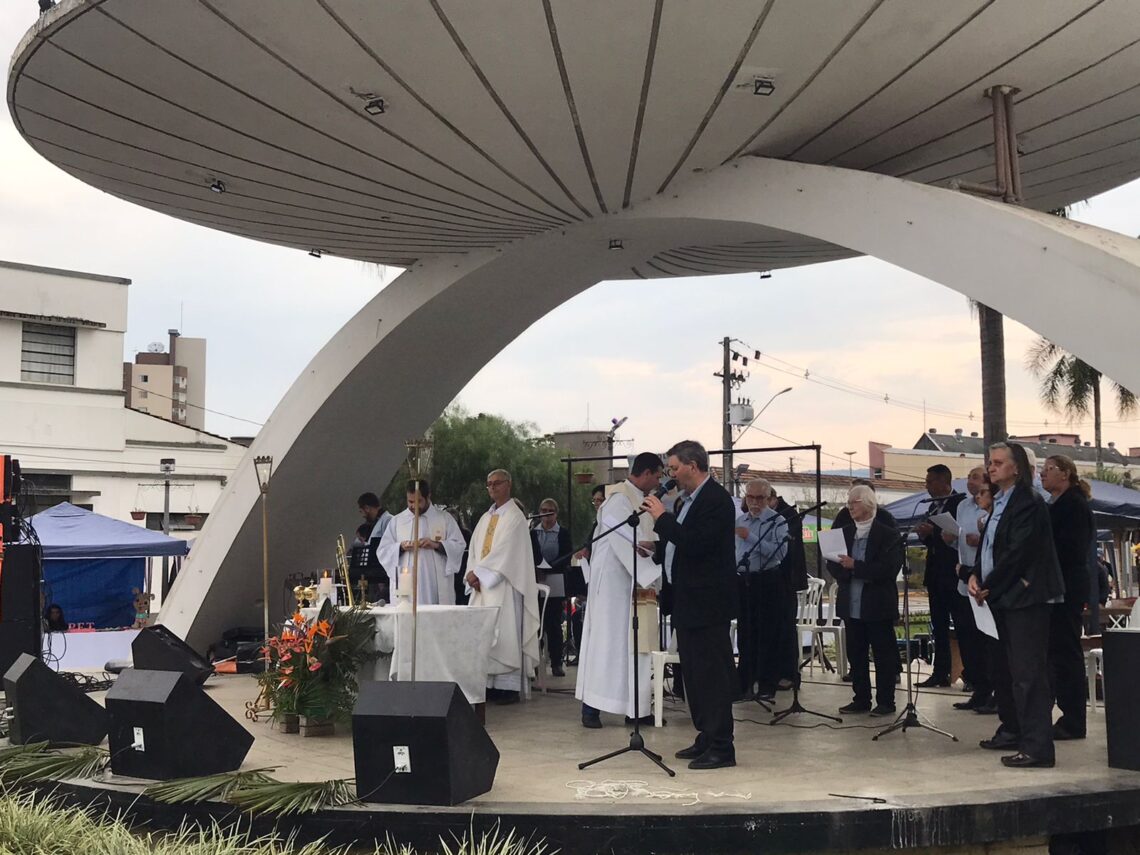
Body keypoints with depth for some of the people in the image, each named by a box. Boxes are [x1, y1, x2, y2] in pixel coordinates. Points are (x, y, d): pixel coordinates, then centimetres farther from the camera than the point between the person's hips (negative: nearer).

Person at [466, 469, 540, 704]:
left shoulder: (514, 517, -5)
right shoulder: (485, 518, 18)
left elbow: (504, 552, -14)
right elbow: (474, 549, 14)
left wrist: (479, 573, -13)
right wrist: (473, 573, -4)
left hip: (504, 586, -7)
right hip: (482, 587, 7)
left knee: (505, 635, -8)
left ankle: (508, 687, -5)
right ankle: (490, 684, 7)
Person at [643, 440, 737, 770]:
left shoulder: (717, 499, -15)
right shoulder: (687, 501, 14)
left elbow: (696, 544, -25)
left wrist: (663, 518, -20)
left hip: (708, 603, -10)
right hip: (689, 602, 10)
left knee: (713, 673, -7)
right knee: (694, 672, 15)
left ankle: (721, 748, -2)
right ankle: (706, 739, 24)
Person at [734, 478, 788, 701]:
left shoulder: (777, 521, -8)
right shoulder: (739, 521, 12)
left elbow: (780, 552, -22)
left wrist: (751, 538, -25)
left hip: (767, 581, -6)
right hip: (743, 580, 6)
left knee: (767, 634, 0)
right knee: (745, 634, 11)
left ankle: (767, 685, 7)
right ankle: (745, 684, 19)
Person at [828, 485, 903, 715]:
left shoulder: (888, 534, -6)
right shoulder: (844, 532, 12)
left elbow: (889, 568, -16)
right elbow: (832, 563, 10)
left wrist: (855, 566, -19)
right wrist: (844, 571, -12)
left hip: (878, 606, -5)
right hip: (851, 605, 5)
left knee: (883, 654, 2)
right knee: (856, 653, 9)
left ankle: (885, 701, 8)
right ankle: (861, 699, 18)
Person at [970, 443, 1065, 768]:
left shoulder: (1028, 503, -13)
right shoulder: (999, 503, 17)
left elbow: (1017, 552, -18)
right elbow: (988, 547, 18)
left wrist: (987, 587, -12)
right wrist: (975, 576, 0)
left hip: (1024, 598, -10)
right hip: (1002, 599, 10)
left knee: (1027, 672, -10)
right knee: (1001, 669, 18)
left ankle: (1037, 747, -9)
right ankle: (1013, 730, 31)